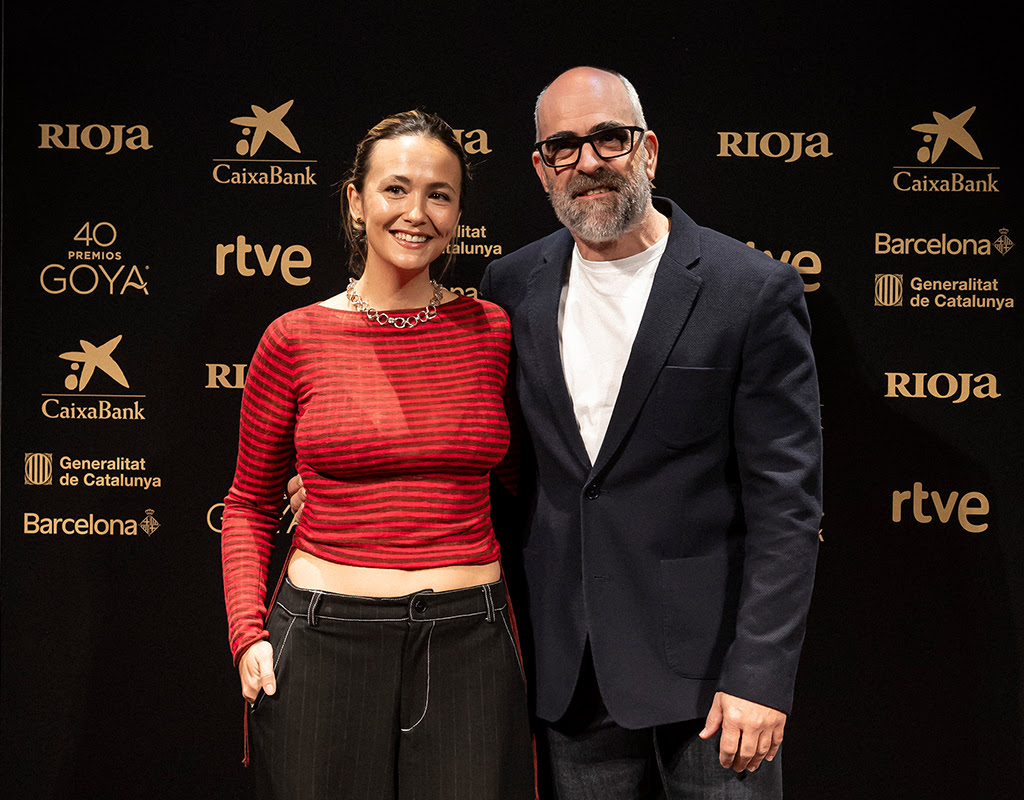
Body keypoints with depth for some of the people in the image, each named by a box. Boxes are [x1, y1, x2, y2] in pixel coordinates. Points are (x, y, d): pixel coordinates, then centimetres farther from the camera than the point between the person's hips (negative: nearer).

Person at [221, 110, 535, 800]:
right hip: (326, 639, -1)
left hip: (469, 640, 1)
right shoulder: (296, 339, -2)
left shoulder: (492, 331, 2)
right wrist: (249, 634, -4)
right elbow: (250, 504, 8)